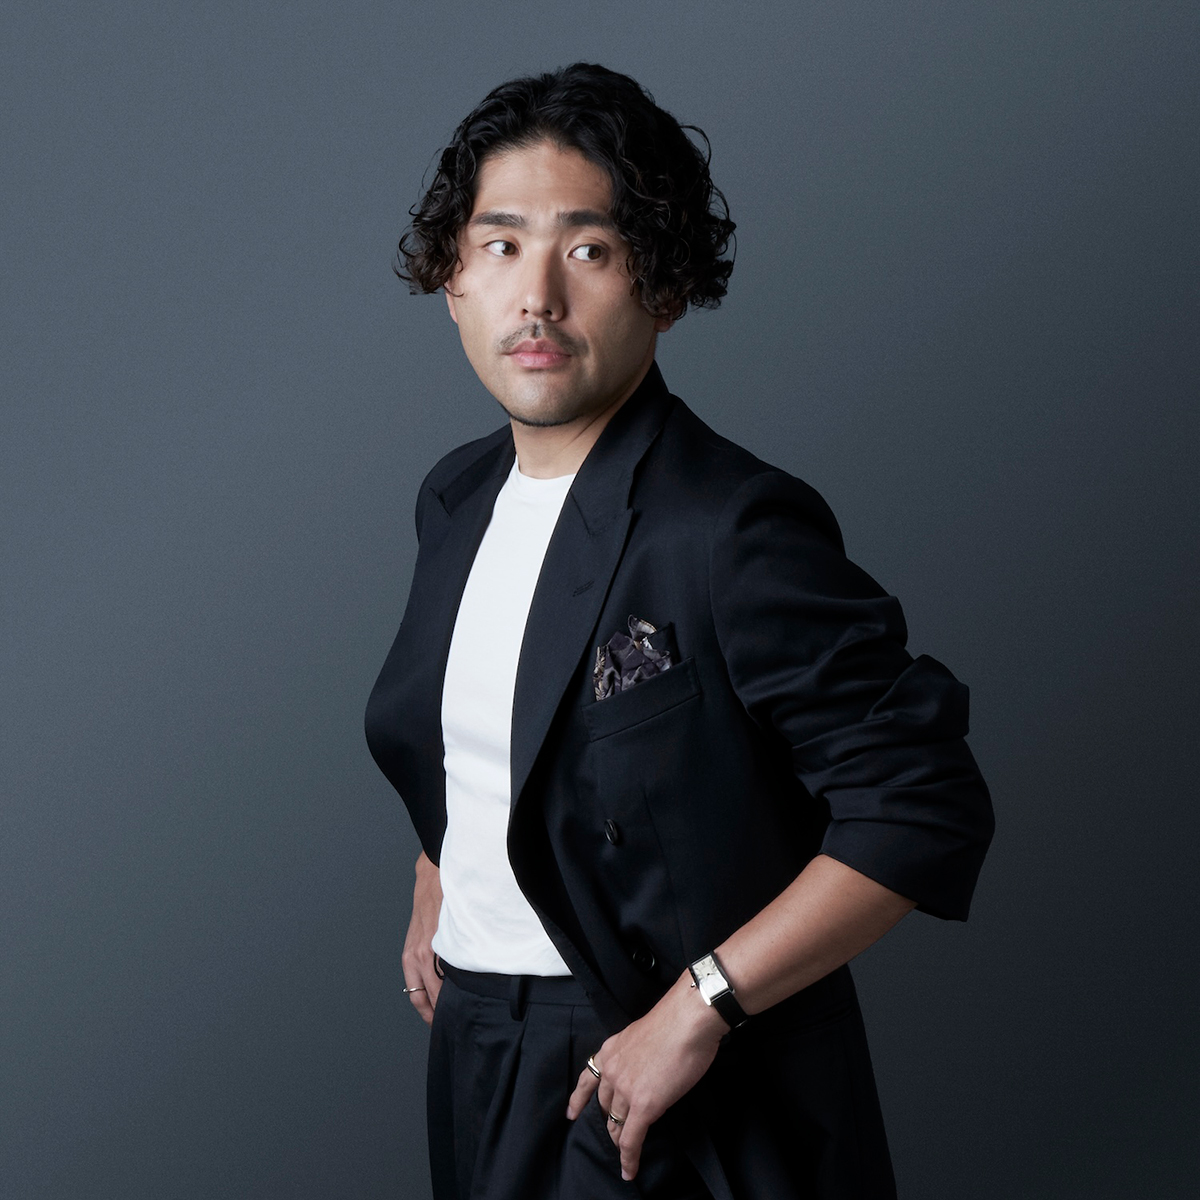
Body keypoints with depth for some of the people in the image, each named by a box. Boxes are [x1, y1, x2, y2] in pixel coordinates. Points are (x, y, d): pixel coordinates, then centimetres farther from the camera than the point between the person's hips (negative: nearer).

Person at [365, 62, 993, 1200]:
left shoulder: (735, 530, -20)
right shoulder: (455, 500, 4)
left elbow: (925, 809, -23)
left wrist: (700, 1007, -23)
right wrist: (432, 896, 11)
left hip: (669, 1090, -7)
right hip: (473, 1050, 7)